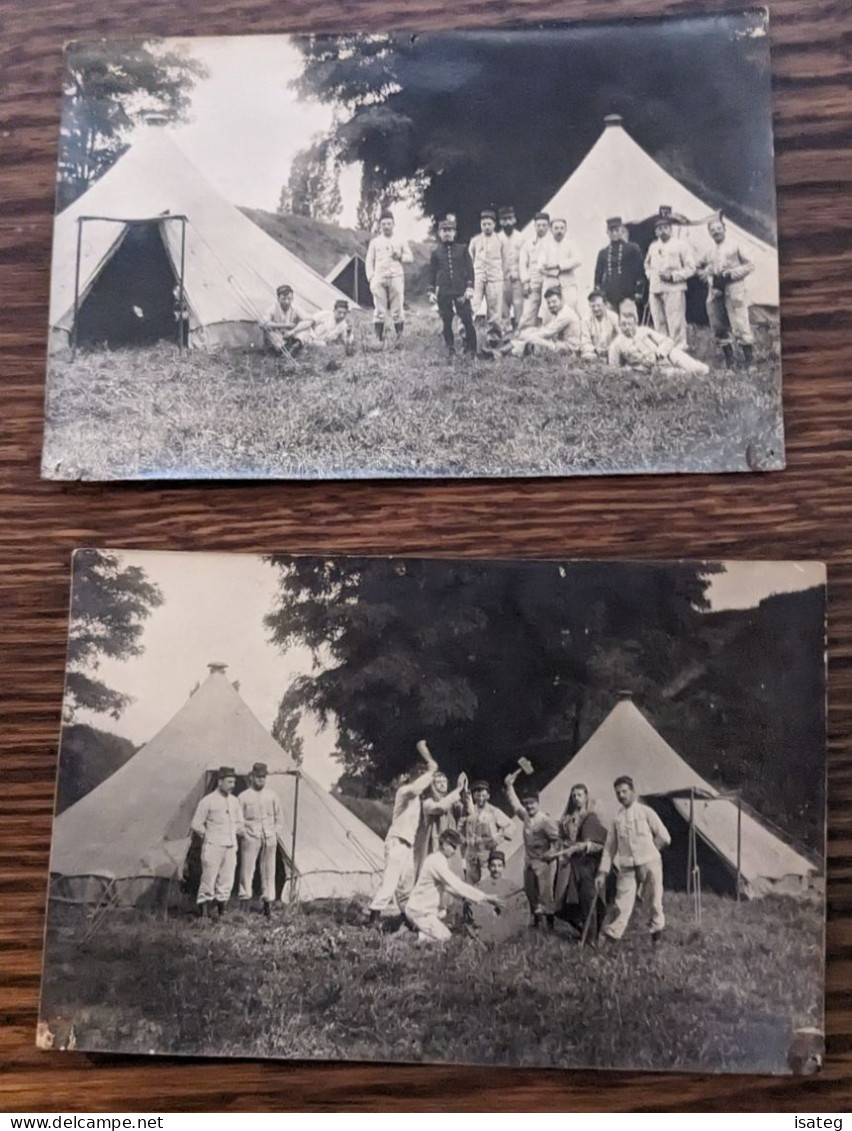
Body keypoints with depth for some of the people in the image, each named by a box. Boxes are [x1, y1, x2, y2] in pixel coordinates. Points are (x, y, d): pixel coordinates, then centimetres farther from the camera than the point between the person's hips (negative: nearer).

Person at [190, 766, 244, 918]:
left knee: (227, 880, 6)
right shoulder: (208, 801, -7)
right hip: (213, 847, -6)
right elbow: (195, 824, -4)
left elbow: (239, 823, 23)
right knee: (208, 878, -5)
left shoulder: (234, 801, 10)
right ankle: (203, 908, 3)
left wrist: (237, 833, 8)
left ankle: (221, 907, 15)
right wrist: (207, 836, 1)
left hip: (230, 847, 6)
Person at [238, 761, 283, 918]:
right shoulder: (243, 797, -1)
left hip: (269, 839, 3)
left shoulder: (272, 795, 8)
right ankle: (244, 898, -1)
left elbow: (279, 816, 15)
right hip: (251, 838, -3)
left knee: (268, 870, 7)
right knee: (247, 869, -7)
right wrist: (242, 833, -4)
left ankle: (268, 901, 14)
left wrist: (277, 832, 7)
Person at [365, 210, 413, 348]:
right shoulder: (375, 242, 13)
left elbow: (411, 258, 13)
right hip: (379, 278, 0)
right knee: (379, 310, -5)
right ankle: (378, 339, -5)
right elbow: (369, 261, 11)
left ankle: (399, 339, -1)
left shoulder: (400, 241, 13)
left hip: (396, 277, 0)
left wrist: (400, 257, -8)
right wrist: (370, 277, -2)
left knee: (397, 310, -4)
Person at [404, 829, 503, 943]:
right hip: (420, 911, -10)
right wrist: (485, 897, -24)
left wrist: (465, 897, 3)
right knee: (444, 937, -17)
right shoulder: (437, 861, -20)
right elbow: (457, 886, -26)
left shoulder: (436, 859, 12)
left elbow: (448, 887, 18)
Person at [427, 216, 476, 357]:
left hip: (461, 291, -1)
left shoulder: (462, 249, 8)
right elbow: (432, 273, 12)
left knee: (467, 321, -6)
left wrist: (469, 287, -4)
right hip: (443, 293, 2)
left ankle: (471, 349, 1)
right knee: (446, 322, 3)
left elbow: (469, 269, 5)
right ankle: (450, 348, 12)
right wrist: (431, 292, 5)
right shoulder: (436, 253, 11)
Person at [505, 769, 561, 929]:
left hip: (543, 863, -8)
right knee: (530, 892, 14)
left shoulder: (545, 821, -16)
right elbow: (515, 804, 21)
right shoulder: (526, 817, 6)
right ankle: (536, 919, 28)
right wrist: (509, 786, 20)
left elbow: (556, 840, -16)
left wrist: (552, 854, -27)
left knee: (545, 894, -5)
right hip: (529, 862, 8)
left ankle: (550, 924, 0)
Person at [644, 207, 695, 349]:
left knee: (676, 324, -10)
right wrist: (650, 274, 9)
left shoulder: (680, 245, 1)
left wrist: (673, 275, -13)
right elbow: (647, 265, 31)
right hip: (655, 290, 5)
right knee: (659, 324, 6)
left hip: (674, 289, -5)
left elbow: (690, 268, -1)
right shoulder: (653, 246, 17)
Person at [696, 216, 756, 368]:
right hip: (715, 293, 5)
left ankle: (749, 360, -6)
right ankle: (729, 359, 16)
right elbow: (699, 267, 29)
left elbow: (749, 265, 3)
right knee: (719, 329, 6)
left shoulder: (735, 245, 4)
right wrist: (706, 275, 8)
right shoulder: (709, 250, 15)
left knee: (740, 327, -10)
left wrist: (732, 274, -10)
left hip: (733, 291, -5)